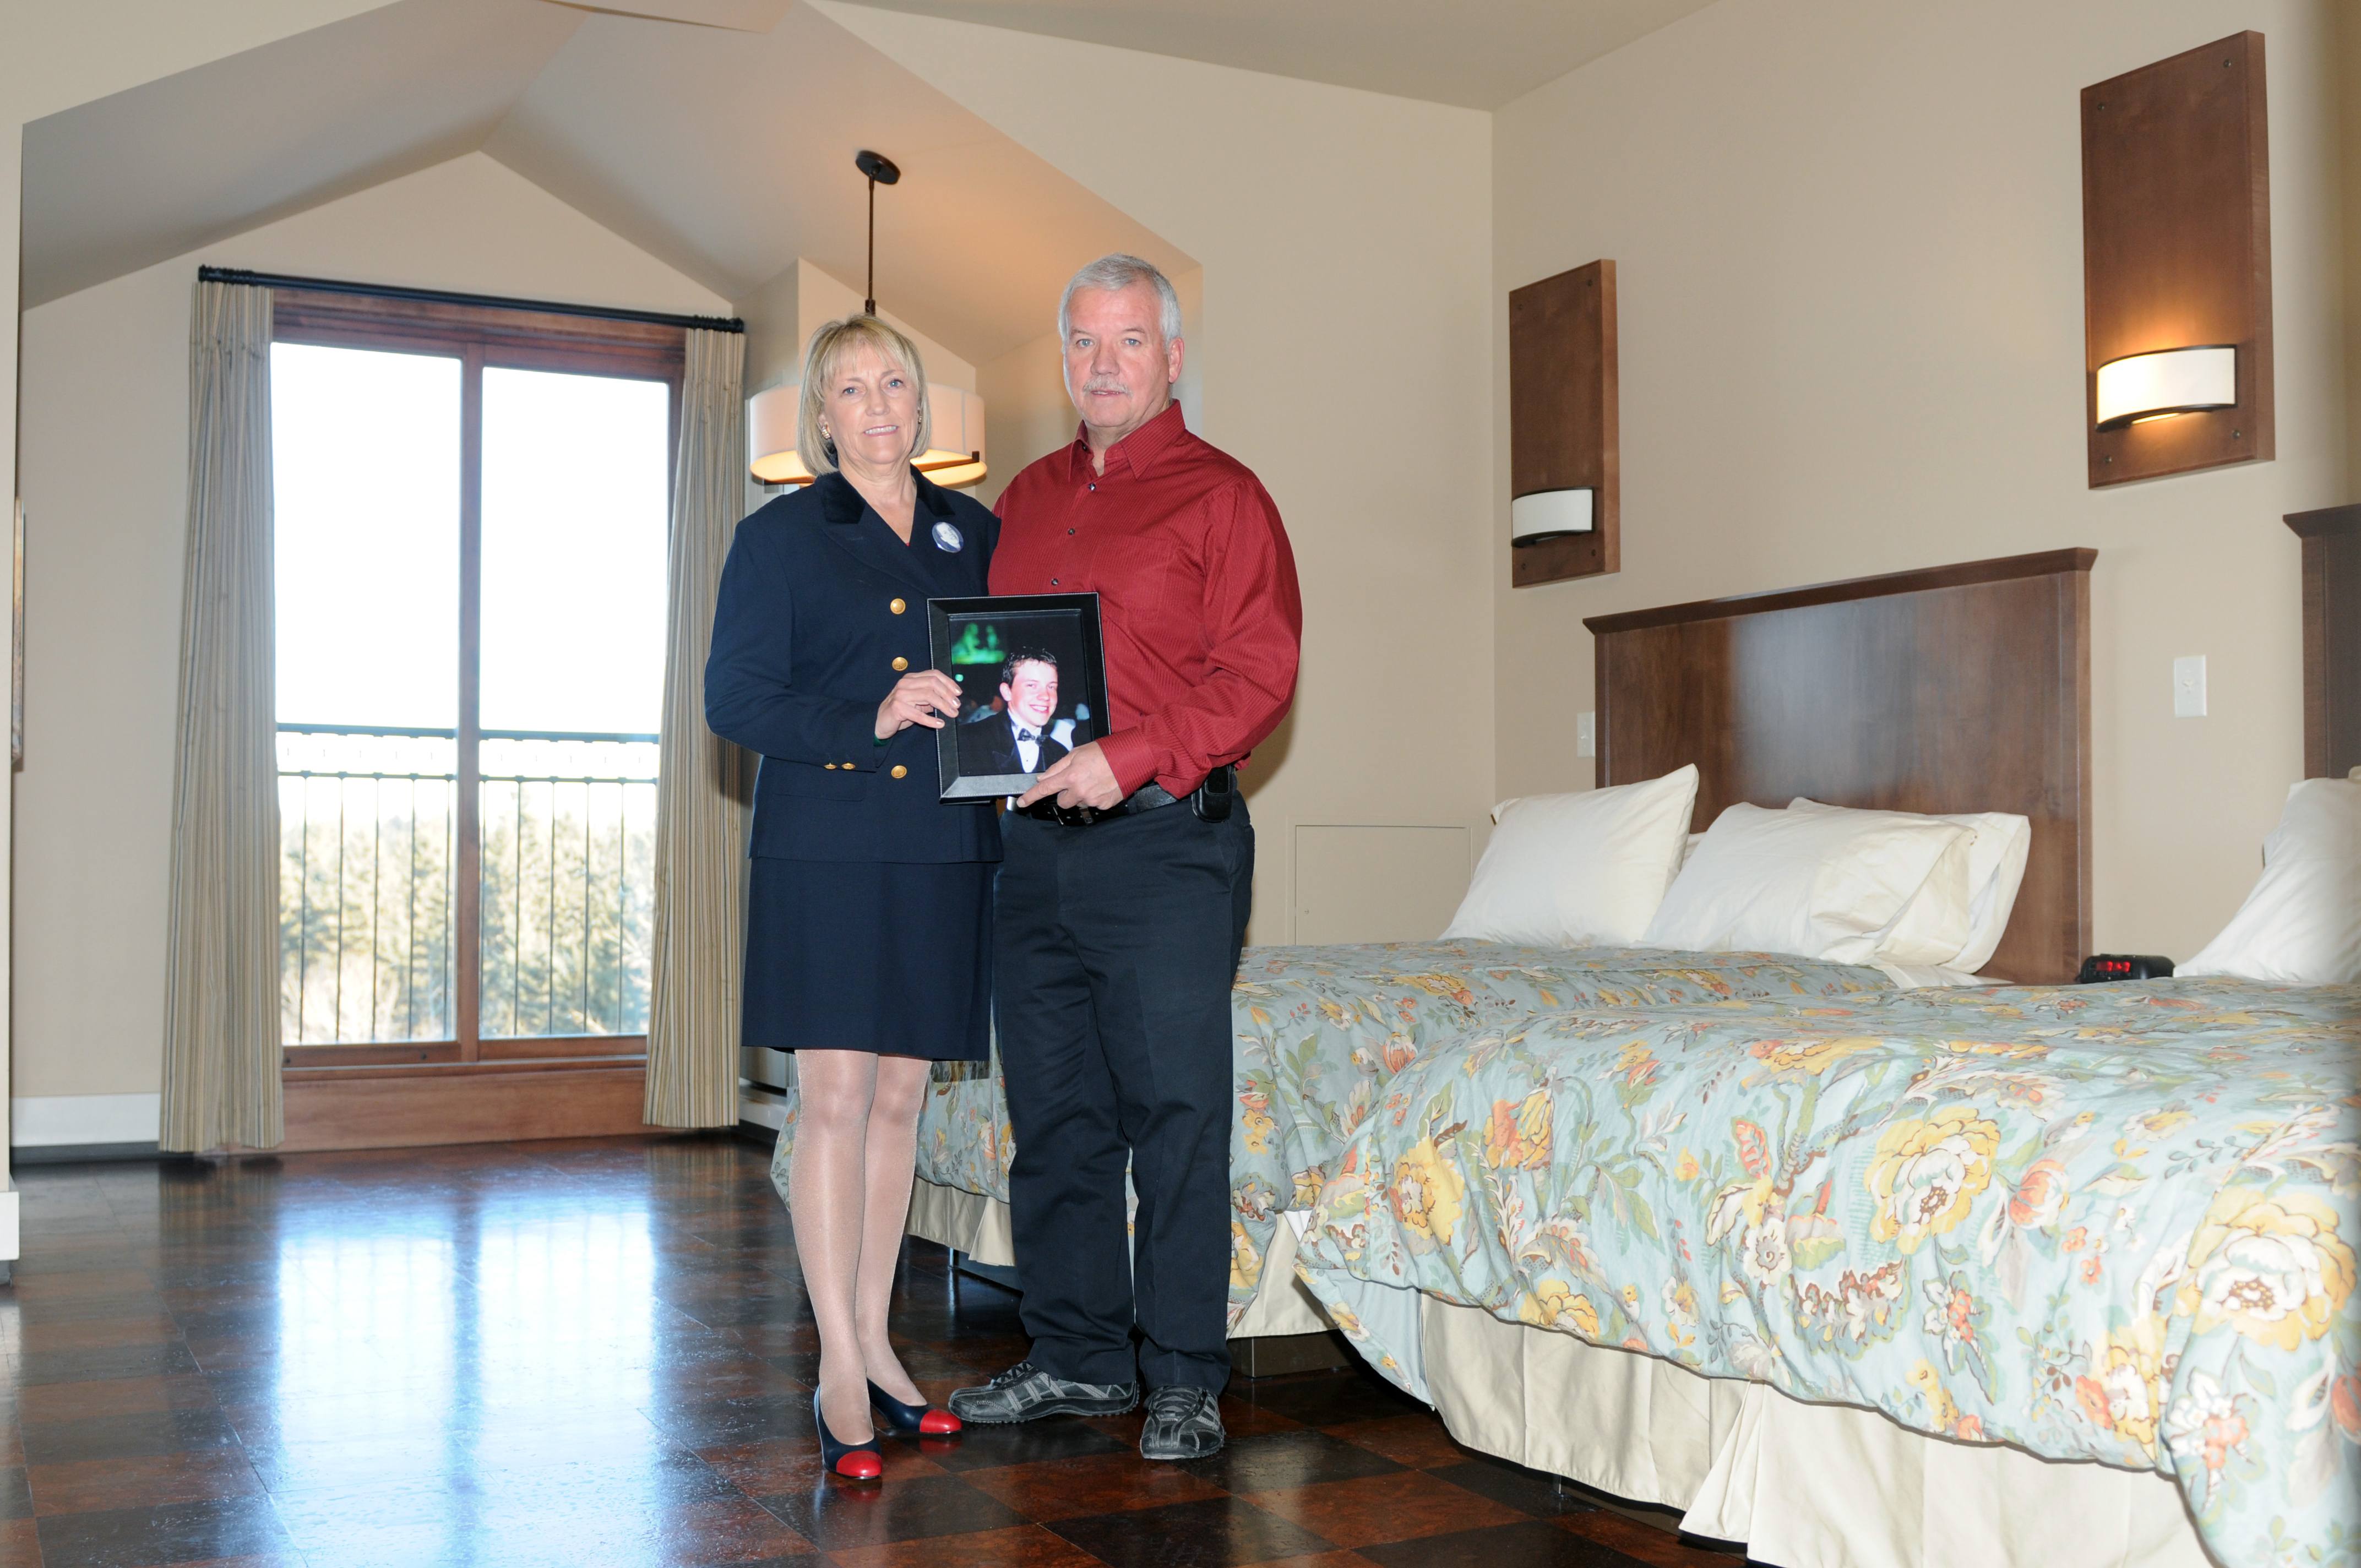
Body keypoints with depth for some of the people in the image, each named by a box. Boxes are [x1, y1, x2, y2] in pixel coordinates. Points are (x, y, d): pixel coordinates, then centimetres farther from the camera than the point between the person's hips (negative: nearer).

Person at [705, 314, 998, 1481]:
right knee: (833, 1097, -5)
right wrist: (870, 719, -18)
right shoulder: (780, 538, 2)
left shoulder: (975, 534, 15)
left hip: (944, 848, 4)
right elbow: (735, 697, -5)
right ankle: (839, 1371, 2)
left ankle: (875, 1343, 19)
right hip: (827, 848, -4)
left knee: (899, 1099, 9)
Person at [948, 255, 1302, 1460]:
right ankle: (1076, 1357, 23)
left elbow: (1258, 674, -10)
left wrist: (1131, 758, -19)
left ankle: (1184, 1378, 9)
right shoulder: (1027, 498, 18)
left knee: (1176, 1113, -2)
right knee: (1055, 1114, 11)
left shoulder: (1220, 495, 0)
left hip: (1163, 841, -6)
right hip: (1031, 840, 6)